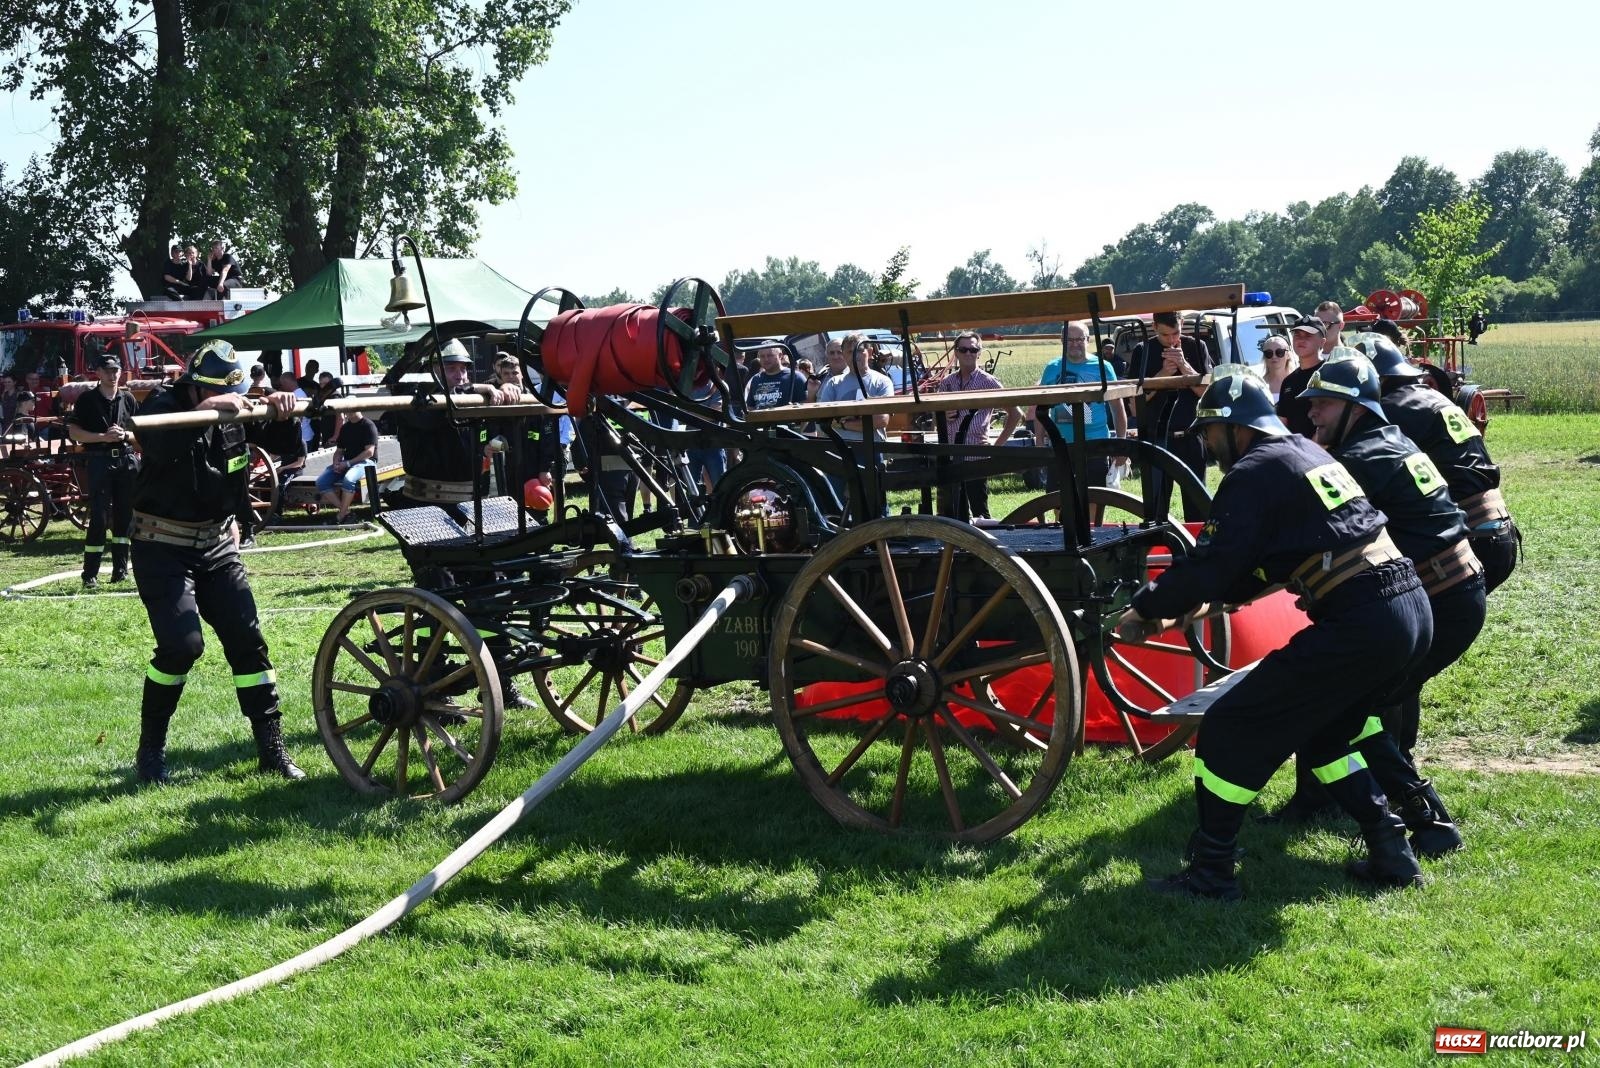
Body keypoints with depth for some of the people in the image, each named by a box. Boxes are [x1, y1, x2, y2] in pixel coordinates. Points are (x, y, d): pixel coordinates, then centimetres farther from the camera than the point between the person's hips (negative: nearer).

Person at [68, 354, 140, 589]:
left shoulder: (128, 399, 11)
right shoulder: (87, 399, 2)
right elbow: (74, 432, -3)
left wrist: (125, 435, -8)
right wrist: (103, 437, -14)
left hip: (127, 460, 4)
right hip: (99, 461, -4)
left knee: (125, 515, 6)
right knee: (99, 517, -8)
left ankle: (120, 568, 14)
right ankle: (90, 574, -5)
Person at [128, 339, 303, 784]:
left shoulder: (235, 413, 3)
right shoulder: (162, 407, -12)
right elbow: (161, 444, -35)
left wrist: (279, 409, -9)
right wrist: (208, 408, -44)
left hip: (217, 546, 6)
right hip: (163, 549, -5)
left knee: (247, 639, 1)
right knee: (182, 644, -17)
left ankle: (271, 748, 9)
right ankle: (150, 749, 2)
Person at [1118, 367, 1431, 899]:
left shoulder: (1252, 473, -7)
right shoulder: (1308, 453, 20)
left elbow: (1208, 566, -10)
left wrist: (1143, 611, 4)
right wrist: (1206, 599, 27)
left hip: (1358, 626, -9)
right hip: (1413, 611, 9)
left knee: (1232, 730, 0)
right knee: (1321, 733, 28)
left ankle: (1211, 872, 7)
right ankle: (1391, 851, 24)